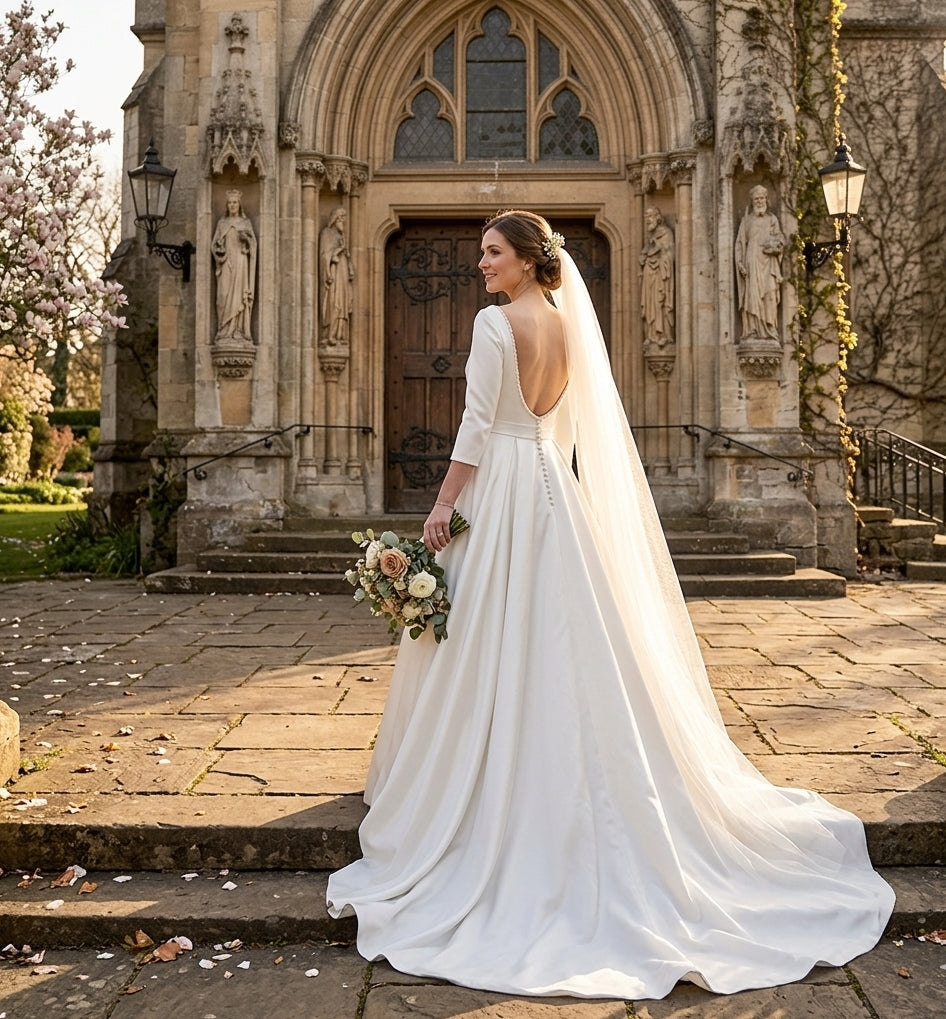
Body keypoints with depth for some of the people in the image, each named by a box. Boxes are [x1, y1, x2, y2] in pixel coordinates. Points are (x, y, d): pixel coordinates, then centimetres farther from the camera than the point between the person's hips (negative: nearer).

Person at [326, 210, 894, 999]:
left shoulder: (496, 322, -11)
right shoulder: (568, 323, 11)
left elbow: (478, 425, -15)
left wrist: (441, 506, -11)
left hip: (499, 487, -7)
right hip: (552, 488, 8)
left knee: (492, 651, 0)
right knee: (561, 642, 13)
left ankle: (485, 794, 10)